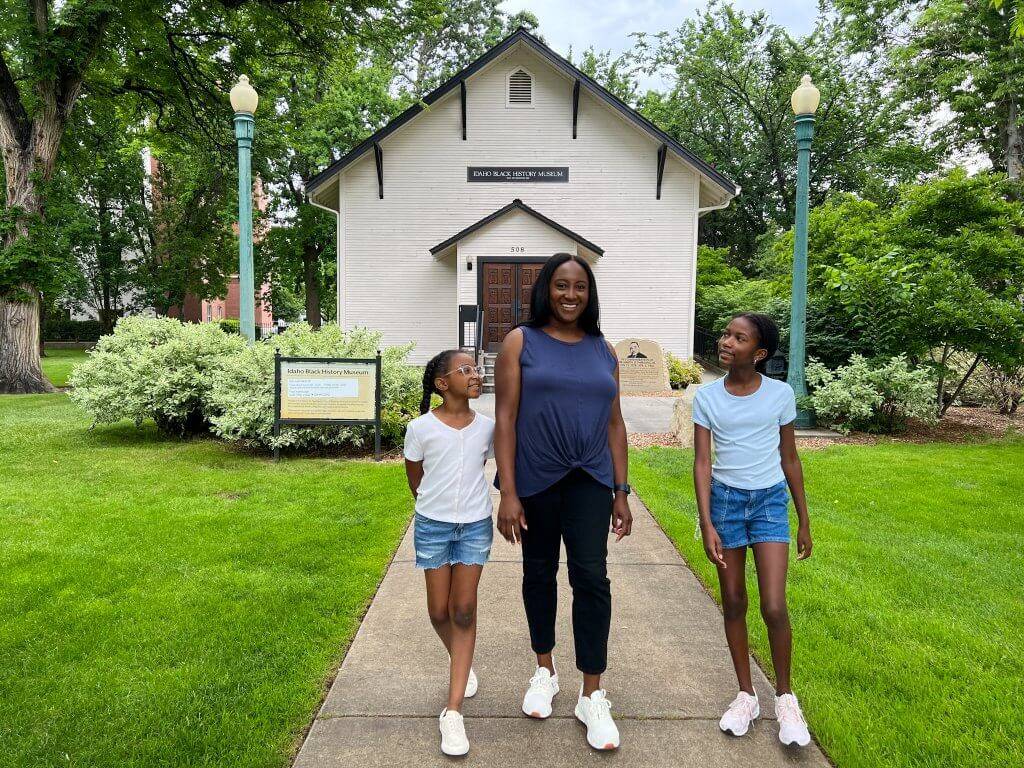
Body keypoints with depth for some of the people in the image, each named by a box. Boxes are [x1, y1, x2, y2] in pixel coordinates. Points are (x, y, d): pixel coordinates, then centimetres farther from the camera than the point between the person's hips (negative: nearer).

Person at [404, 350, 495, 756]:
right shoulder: (421, 428, -11)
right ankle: (461, 663, 41)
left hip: (475, 526, 1)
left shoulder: (488, 427, -5)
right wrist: (437, 506, 10)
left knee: (464, 611, 0)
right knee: (439, 611, 9)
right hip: (432, 525, -1)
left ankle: (453, 711, 6)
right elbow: (414, 480, 3)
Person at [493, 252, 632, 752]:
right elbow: (505, 419, -6)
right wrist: (508, 494, -12)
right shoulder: (521, 342, -1)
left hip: (588, 480, 1)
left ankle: (592, 697, 10)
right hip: (535, 481, -1)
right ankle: (545, 672, 34)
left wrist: (621, 491, 6)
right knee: (539, 574, 13)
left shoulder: (603, 351, 7)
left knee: (591, 576, -5)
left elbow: (615, 424, 9)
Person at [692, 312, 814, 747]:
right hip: (725, 499, 1)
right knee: (733, 604, 10)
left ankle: (784, 697, 19)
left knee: (774, 608, -6)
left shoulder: (780, 394, -5)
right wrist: (706, 523, -14)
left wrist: (804, 522, 8)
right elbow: (702, 462, -5)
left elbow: (790, 459, 4)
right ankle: (746, 695, 27)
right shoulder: (707, 397, -4)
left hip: (770, 500, -1)